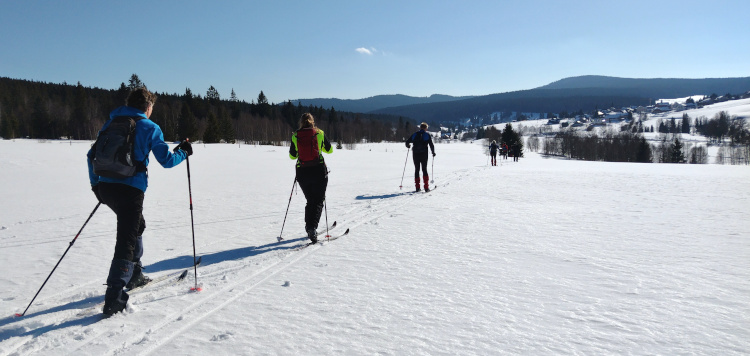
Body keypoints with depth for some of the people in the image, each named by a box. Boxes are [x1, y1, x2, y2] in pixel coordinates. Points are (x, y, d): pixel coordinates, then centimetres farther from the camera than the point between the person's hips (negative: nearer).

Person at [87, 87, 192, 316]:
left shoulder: (111, 123, 17)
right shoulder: (149, 128, -1)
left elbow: (92, 155, 17)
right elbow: (166, 160, -1)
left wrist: (95, 184, 24)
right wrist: (183, 152, 17)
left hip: (106, 187, 7)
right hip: (130, 190, -7)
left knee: (137, 226, 27)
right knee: (126, 241, -5)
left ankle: (134, 275, 37)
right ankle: (113, 299, -8)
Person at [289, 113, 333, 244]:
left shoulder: (295, 136, -1)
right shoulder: (320, 133, -3)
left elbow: (292, 156, 7)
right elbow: (329, 150, 10)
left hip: (302, 173, 2)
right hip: (319, 170, -2)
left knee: (310, 201, 20)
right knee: (318, 201, 6)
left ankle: (309, 227, 18)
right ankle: (312, 228, -13)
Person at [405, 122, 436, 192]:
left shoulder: (414, 134, 7)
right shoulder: (427, 135, 1)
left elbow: (407, 142, 9)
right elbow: (431, 145, -2)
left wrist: (408, 146, 32)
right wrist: (433, 152, 13)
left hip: (415, 154, 2)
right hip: (424, 154, -2)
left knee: (417, 170, 10)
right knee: (424, 170, 6)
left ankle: (417, 187, 5)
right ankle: (426, 187, -1)